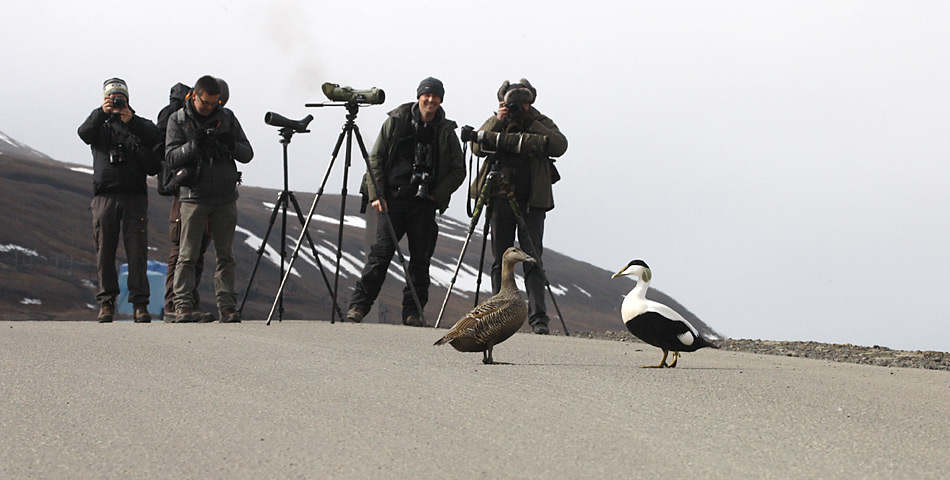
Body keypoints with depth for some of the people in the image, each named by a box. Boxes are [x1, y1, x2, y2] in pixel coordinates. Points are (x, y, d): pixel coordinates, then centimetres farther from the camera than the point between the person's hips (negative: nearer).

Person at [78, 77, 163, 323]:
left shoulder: (139, 125, 15)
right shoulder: (100, 126, 16)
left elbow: (156, 137, -6)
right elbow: (84, 133, -7)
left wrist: (131, 121, -19)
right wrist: (101, 113, -21)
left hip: (135, 196, -1)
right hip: (105, 196, 1)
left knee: (137, 251, -7)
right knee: (105, 252, -1)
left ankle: (140, 304, -7)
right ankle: (106, 303, 5)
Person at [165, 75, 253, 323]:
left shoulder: (227, 117, 8)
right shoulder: (178, 119, 2)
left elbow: (247, 154, 6)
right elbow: (171, 157, -7)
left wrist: (232, 145, -14)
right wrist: (194, 145, -22)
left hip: (225, 198, 2)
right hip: (194, 197, -2)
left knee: (224, 255, 4)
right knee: (187, 255, -5)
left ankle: (227, 306, 5)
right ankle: (183, 305, -5)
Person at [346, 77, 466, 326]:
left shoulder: (446, 131, 7)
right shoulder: (396, 122, 4)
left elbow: (458, 171, 11)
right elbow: (375, 158, 5)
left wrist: (437, 195, -2)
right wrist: (376, 194, -4)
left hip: (425, 203, 2)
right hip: (393, 199, -2)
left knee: (420, 258, 1)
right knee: (381, 252, -9)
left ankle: (413, 312, 9)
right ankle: (358, 305, -6)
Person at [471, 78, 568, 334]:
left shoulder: (542, 124, 9)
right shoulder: (495, 123, 12)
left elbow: (559, 145, -11)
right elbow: (478, 146, -6)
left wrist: (530, 123, -13)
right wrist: (498, 121, -12)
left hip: (532, 201, -1)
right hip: (500, 198, 1)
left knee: (533, 260, -9)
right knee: (500, 261, 2)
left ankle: (538, 318, -11)